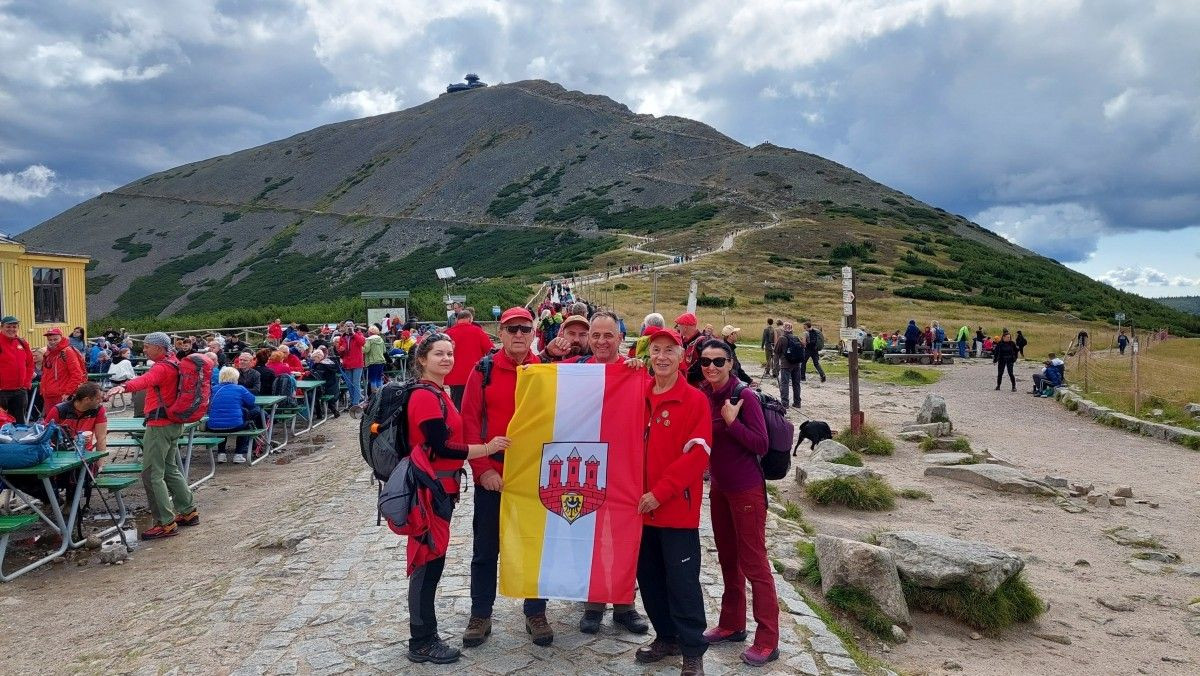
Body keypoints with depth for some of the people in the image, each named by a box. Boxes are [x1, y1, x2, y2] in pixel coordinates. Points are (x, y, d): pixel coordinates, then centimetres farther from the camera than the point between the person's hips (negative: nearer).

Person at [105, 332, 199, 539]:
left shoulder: (162, 368, -17)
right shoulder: (174, 363, 12)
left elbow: (145, 380, -40)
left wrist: (123, 387, -55)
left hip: (160, 425, -10)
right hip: (173, 423, 10)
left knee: (152, 475, -6)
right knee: (170, 469, 20)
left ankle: (166, 523, -3)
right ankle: (189, 512, 27)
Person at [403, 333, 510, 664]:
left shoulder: (437, 393, 13)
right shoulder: (425, 396, -18)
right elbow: (440, 447, -23)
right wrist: (486, 448, -20)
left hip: (439, 487, 10)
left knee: (431, 559, 16)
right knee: (428, 560, -1)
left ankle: (424, 634, 27)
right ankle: (421, 643, 11)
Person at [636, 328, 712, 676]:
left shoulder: (695, 400, -9)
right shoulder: (638, 395, 7)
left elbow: (697, 455, -15)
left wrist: (661, 492, -18)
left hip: (678, 508, -5)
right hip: (642, 506, 6)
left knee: (682, 581, 1)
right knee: (648, 576, 15)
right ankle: (666, 637, 33)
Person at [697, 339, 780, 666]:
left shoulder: (745, 396, -17)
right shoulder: (702, 396, 0)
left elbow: (761, 445, -18)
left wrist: (732, 421, -24)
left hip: (746, 489, -7)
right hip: (718, 486, 7)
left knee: (753, 562, -1)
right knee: (727, 556, 18)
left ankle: (767, 641, 9)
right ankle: (732, 624, 33)